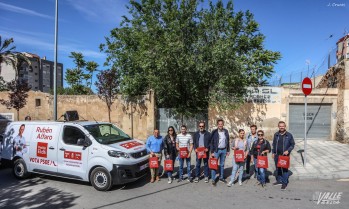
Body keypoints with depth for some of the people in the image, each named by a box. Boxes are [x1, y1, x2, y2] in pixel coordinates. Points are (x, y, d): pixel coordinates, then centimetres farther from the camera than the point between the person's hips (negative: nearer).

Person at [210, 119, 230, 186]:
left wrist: (228, 150, 8)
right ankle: (213, 179, 5)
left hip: (224, 150, 4)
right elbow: (211, 142, -7)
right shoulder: (214, 132, -8)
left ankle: (221, 177, 28)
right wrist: (212, 152, -11)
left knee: (222, 164, 15)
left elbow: (227, 141, 10)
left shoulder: (226, 131, 3)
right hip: (217, 150, -4)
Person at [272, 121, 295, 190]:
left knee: (285, 169, -1)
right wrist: (273, 152, 10)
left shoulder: (289, 135, -4)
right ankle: (279, 181, 27)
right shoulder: (276, 135, 7)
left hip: (285, 155, -4)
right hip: (277, 155, 4)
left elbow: (292, 144, 1)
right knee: (278, 168, 13)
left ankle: (284, 183, 8)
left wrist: (288, 151, -14)